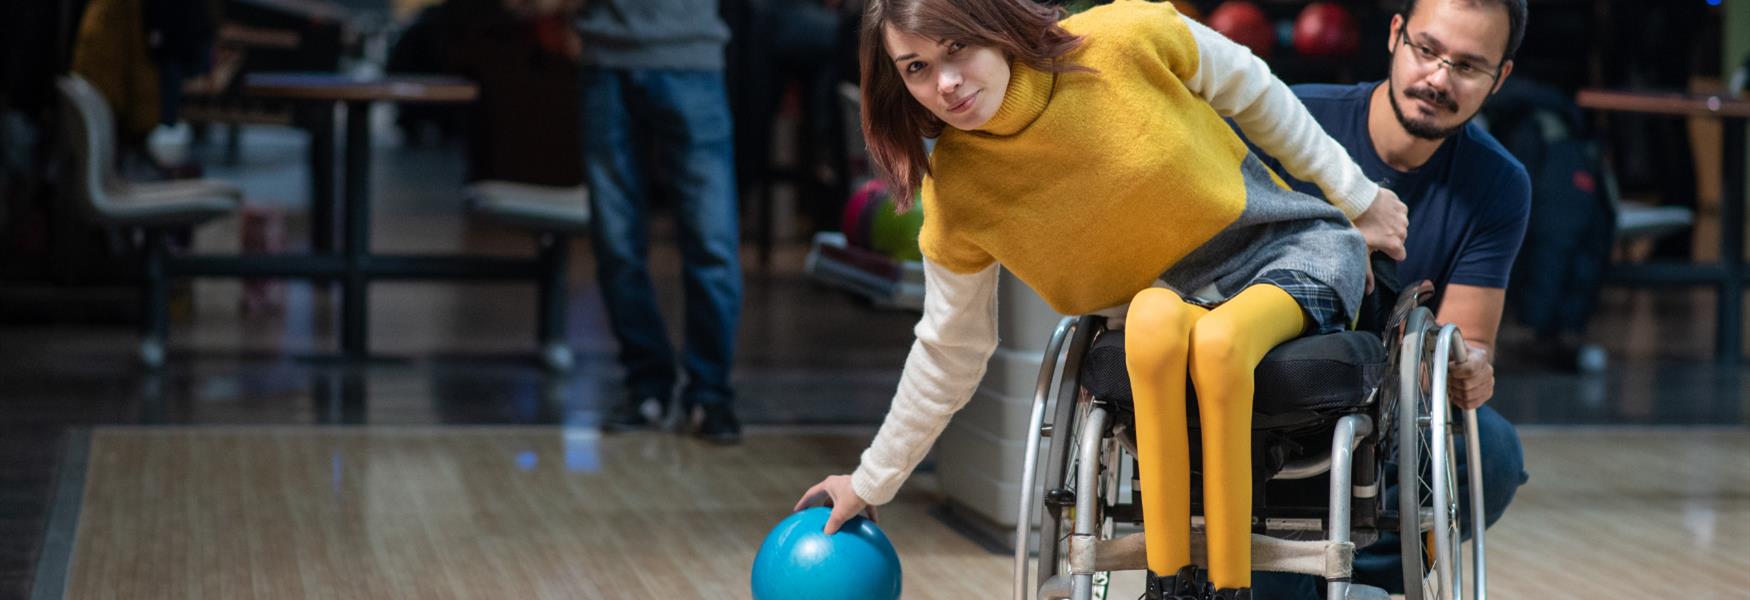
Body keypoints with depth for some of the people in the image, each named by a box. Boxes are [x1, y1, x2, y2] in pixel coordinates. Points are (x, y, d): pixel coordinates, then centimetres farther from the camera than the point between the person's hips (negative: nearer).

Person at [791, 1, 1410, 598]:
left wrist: (1357, 195, 7)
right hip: (1166, 296, 1)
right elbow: (948, 351, 2)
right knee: (1154, 316, -36)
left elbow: (1251, 90, -1)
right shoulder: (955, 198, -13)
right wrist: (871, 483, 8)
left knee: (1217, 338, -36)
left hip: (1295, 250, -1)